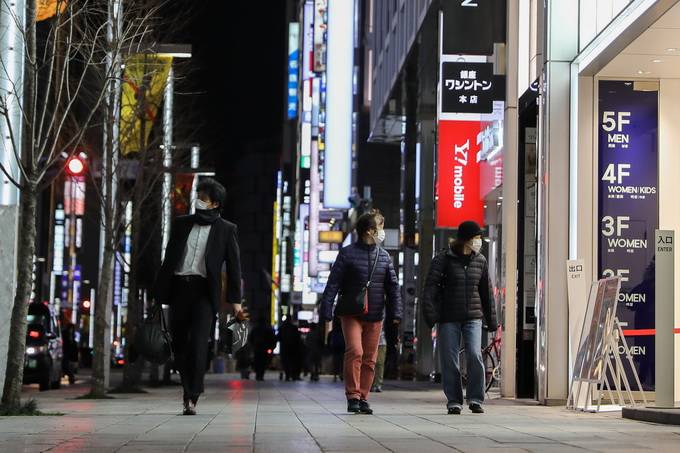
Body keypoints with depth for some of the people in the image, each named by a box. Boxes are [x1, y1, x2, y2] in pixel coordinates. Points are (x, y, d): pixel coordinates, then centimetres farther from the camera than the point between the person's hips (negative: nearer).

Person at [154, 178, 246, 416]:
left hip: (204, 291, -4)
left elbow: (233, 266, 4)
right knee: (180, 344, 6)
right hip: (179, 288, 4)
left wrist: (235, 301, -2)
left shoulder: (226, 230, 6)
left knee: (198, 344, -14)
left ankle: (192, 398, -14)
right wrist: (159, 291, 10)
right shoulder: (182, 223, 15)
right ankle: (188, 388, 24)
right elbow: (169, 258, 17)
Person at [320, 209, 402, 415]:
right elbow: (333, 284, -5)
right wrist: (326, 312, -11)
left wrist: (396, 313, 1)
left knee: (370, 359, 4)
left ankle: (363, 398, 13)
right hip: (351, 314, -4)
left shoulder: (384, 257, 9)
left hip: (374, 316, 4)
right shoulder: (347, 253, -3)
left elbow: (393, 287, 12)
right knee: (355, 352, -18)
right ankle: (353, 396, -11)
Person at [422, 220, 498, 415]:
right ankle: (454, 401, 10)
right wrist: (430, 315, -17)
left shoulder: (480, 260, 9)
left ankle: (475, 399, -2)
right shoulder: (443, 259, -3)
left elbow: (486, 291, 15)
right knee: (450, 360, 0)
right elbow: (430, 287, -7)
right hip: (448, 318, -2)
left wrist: (491, 320, 13)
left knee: (475, 356, -13)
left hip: (473, 317, 2)